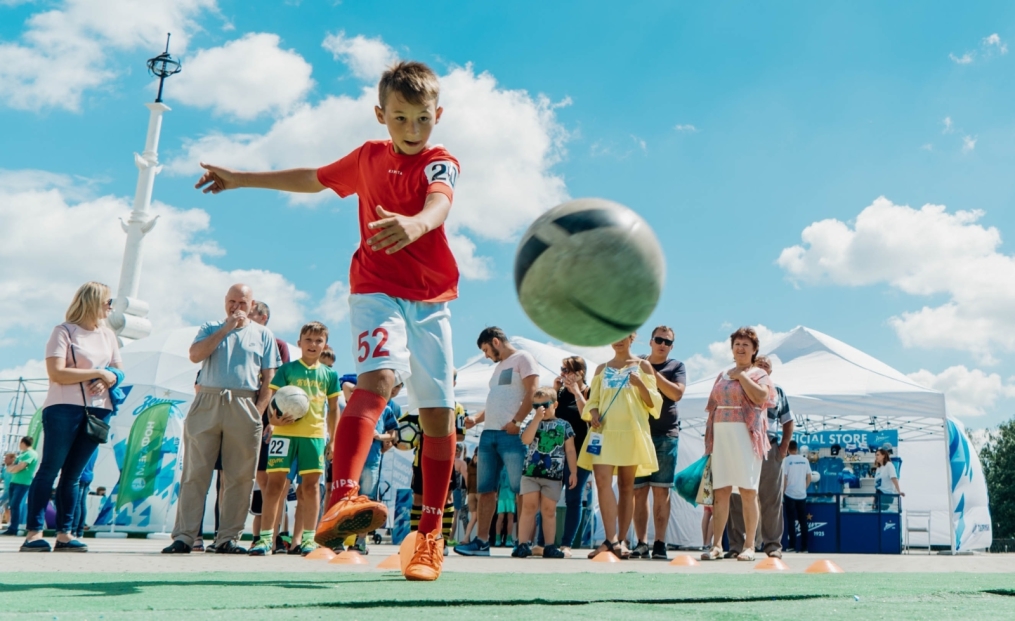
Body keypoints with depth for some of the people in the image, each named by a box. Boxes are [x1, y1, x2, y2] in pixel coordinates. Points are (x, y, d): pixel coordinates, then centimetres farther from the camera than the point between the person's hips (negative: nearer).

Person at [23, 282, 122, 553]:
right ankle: (33, 533, -3)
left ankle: (64, 534, 7)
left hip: (98, 411, 5)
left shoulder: (108, 335, 15)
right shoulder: (64, 331, -3)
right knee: (50, 469, -5)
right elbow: (56, 373, -13)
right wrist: (97, 372, -11)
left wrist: (109, 379, -5)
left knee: (73, 474, 6)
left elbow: (117, 370, 18)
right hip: (64, 408, -5)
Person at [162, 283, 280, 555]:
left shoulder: (263, 334, 12)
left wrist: (258, 410, -4)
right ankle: (183, 536, 1)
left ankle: (228, 538, 6)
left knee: (239, 477, 0)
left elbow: (269, 378, 7)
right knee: (195, 472, -2)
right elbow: (195, 355, -4)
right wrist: (225, 329, -6)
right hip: (207, 403, 0)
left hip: (244, 408, 0)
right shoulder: (210, 328, 14)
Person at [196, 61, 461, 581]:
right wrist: (241, 179, 34)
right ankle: (340, 502, -45)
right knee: (378, 377, -28)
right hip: (376, 290, 1)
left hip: (430, 299, 0)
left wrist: (415, 224, -50)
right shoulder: (367, 157, 11)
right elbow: (312, 178, 29)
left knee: (438, 413, -2)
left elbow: (439, 204, -26)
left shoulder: (440, 162, -1)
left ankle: (430, 534, 11)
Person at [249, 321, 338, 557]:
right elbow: (273, 397, 0)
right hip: (284, 432, -2)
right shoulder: (287, 369, 4)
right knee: (276, 481, -4)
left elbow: (333, 409, 15)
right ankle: (265, 537, 1)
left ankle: (309, 538, 11)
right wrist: (273, 417, -20)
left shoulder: (329, 374, 10)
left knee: (311, 484, 3)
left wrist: (333, 439, 11)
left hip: (315, 434, 2)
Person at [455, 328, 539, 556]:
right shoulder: (499, 366, 26)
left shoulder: (522, 358, 0)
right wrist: (476, 419, 13)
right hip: (488, 433, 9)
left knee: (520, 489, -7)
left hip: (512, 434, -9)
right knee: (485, 489, 5)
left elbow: (532, 392, -12)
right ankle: (481, 540, 8)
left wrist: (516, 421, -18)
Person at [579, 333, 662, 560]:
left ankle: (622, 541, 8)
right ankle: (611, 539, -16)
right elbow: (593, 400, 17)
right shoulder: (602, 369, 17)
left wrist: (641, 385, -14)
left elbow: (653, 403, 4)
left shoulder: (642, 366, 9)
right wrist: (593, 413, -5)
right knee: (602, 482, -14)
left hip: (631, 432, -1)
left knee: (626, 486, 2)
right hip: (604, 431, 2)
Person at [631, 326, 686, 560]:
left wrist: (652, 372, -11)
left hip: (666, 435, -1)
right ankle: (641, 543, 3)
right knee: (639, 490, -1)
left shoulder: (676, 366, 10)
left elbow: (677, 393, -7)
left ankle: (660, 544, 0)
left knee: (661, 490, -3)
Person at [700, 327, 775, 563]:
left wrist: (741, 375, -7)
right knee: (720, 491, 1)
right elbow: (712, 408, 17)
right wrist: (709, 439, 10)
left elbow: (761, 396, -16)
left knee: (748, 491, -3)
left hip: (746, 436, -4)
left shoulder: (758, 374, 6)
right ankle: (717, 545, 4)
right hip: (721, 436, 4)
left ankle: (749, 546, 3)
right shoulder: (722, 376, 19)